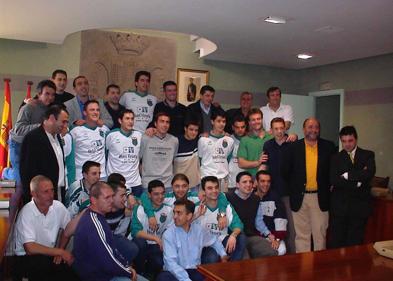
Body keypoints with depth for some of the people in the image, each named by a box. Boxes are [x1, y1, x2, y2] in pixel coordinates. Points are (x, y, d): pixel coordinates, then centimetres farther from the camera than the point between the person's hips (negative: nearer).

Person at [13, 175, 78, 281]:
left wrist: (60, 252, -5)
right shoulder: (26, 213, -19)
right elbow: (30, 248, -24)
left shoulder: (58, 206, -6)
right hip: (28, 257, -4)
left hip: (50, 253, 5)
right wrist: (61, 252, -21)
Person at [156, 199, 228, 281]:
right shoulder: (169, 234, -9)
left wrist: (223, 254, 13)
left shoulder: (199, 230, 4)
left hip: (194, 271, 1)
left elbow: (214, 241, 26)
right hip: (175, 273, -1)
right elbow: (171, 262, -20)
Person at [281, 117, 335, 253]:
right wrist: (293, 187, 4)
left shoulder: (328, 147, 2)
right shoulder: (293, 147, -1)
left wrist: (328, 186, 4)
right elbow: (285, 170, 4)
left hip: (320, 198, 1)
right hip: (300, 197, 0)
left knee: (320, 233, 8)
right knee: (302, 234, 8)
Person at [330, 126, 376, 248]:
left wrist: (347, 175, -10)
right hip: (339, 206, 0)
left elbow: (370, 173, -14)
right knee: (336, 242, 4)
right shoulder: (336, 158, 7)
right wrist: (357, 183, -13)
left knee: (355, 242, 5)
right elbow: (334, 180, -8)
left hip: (360, 205, 0)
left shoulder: (368, 155, 6)